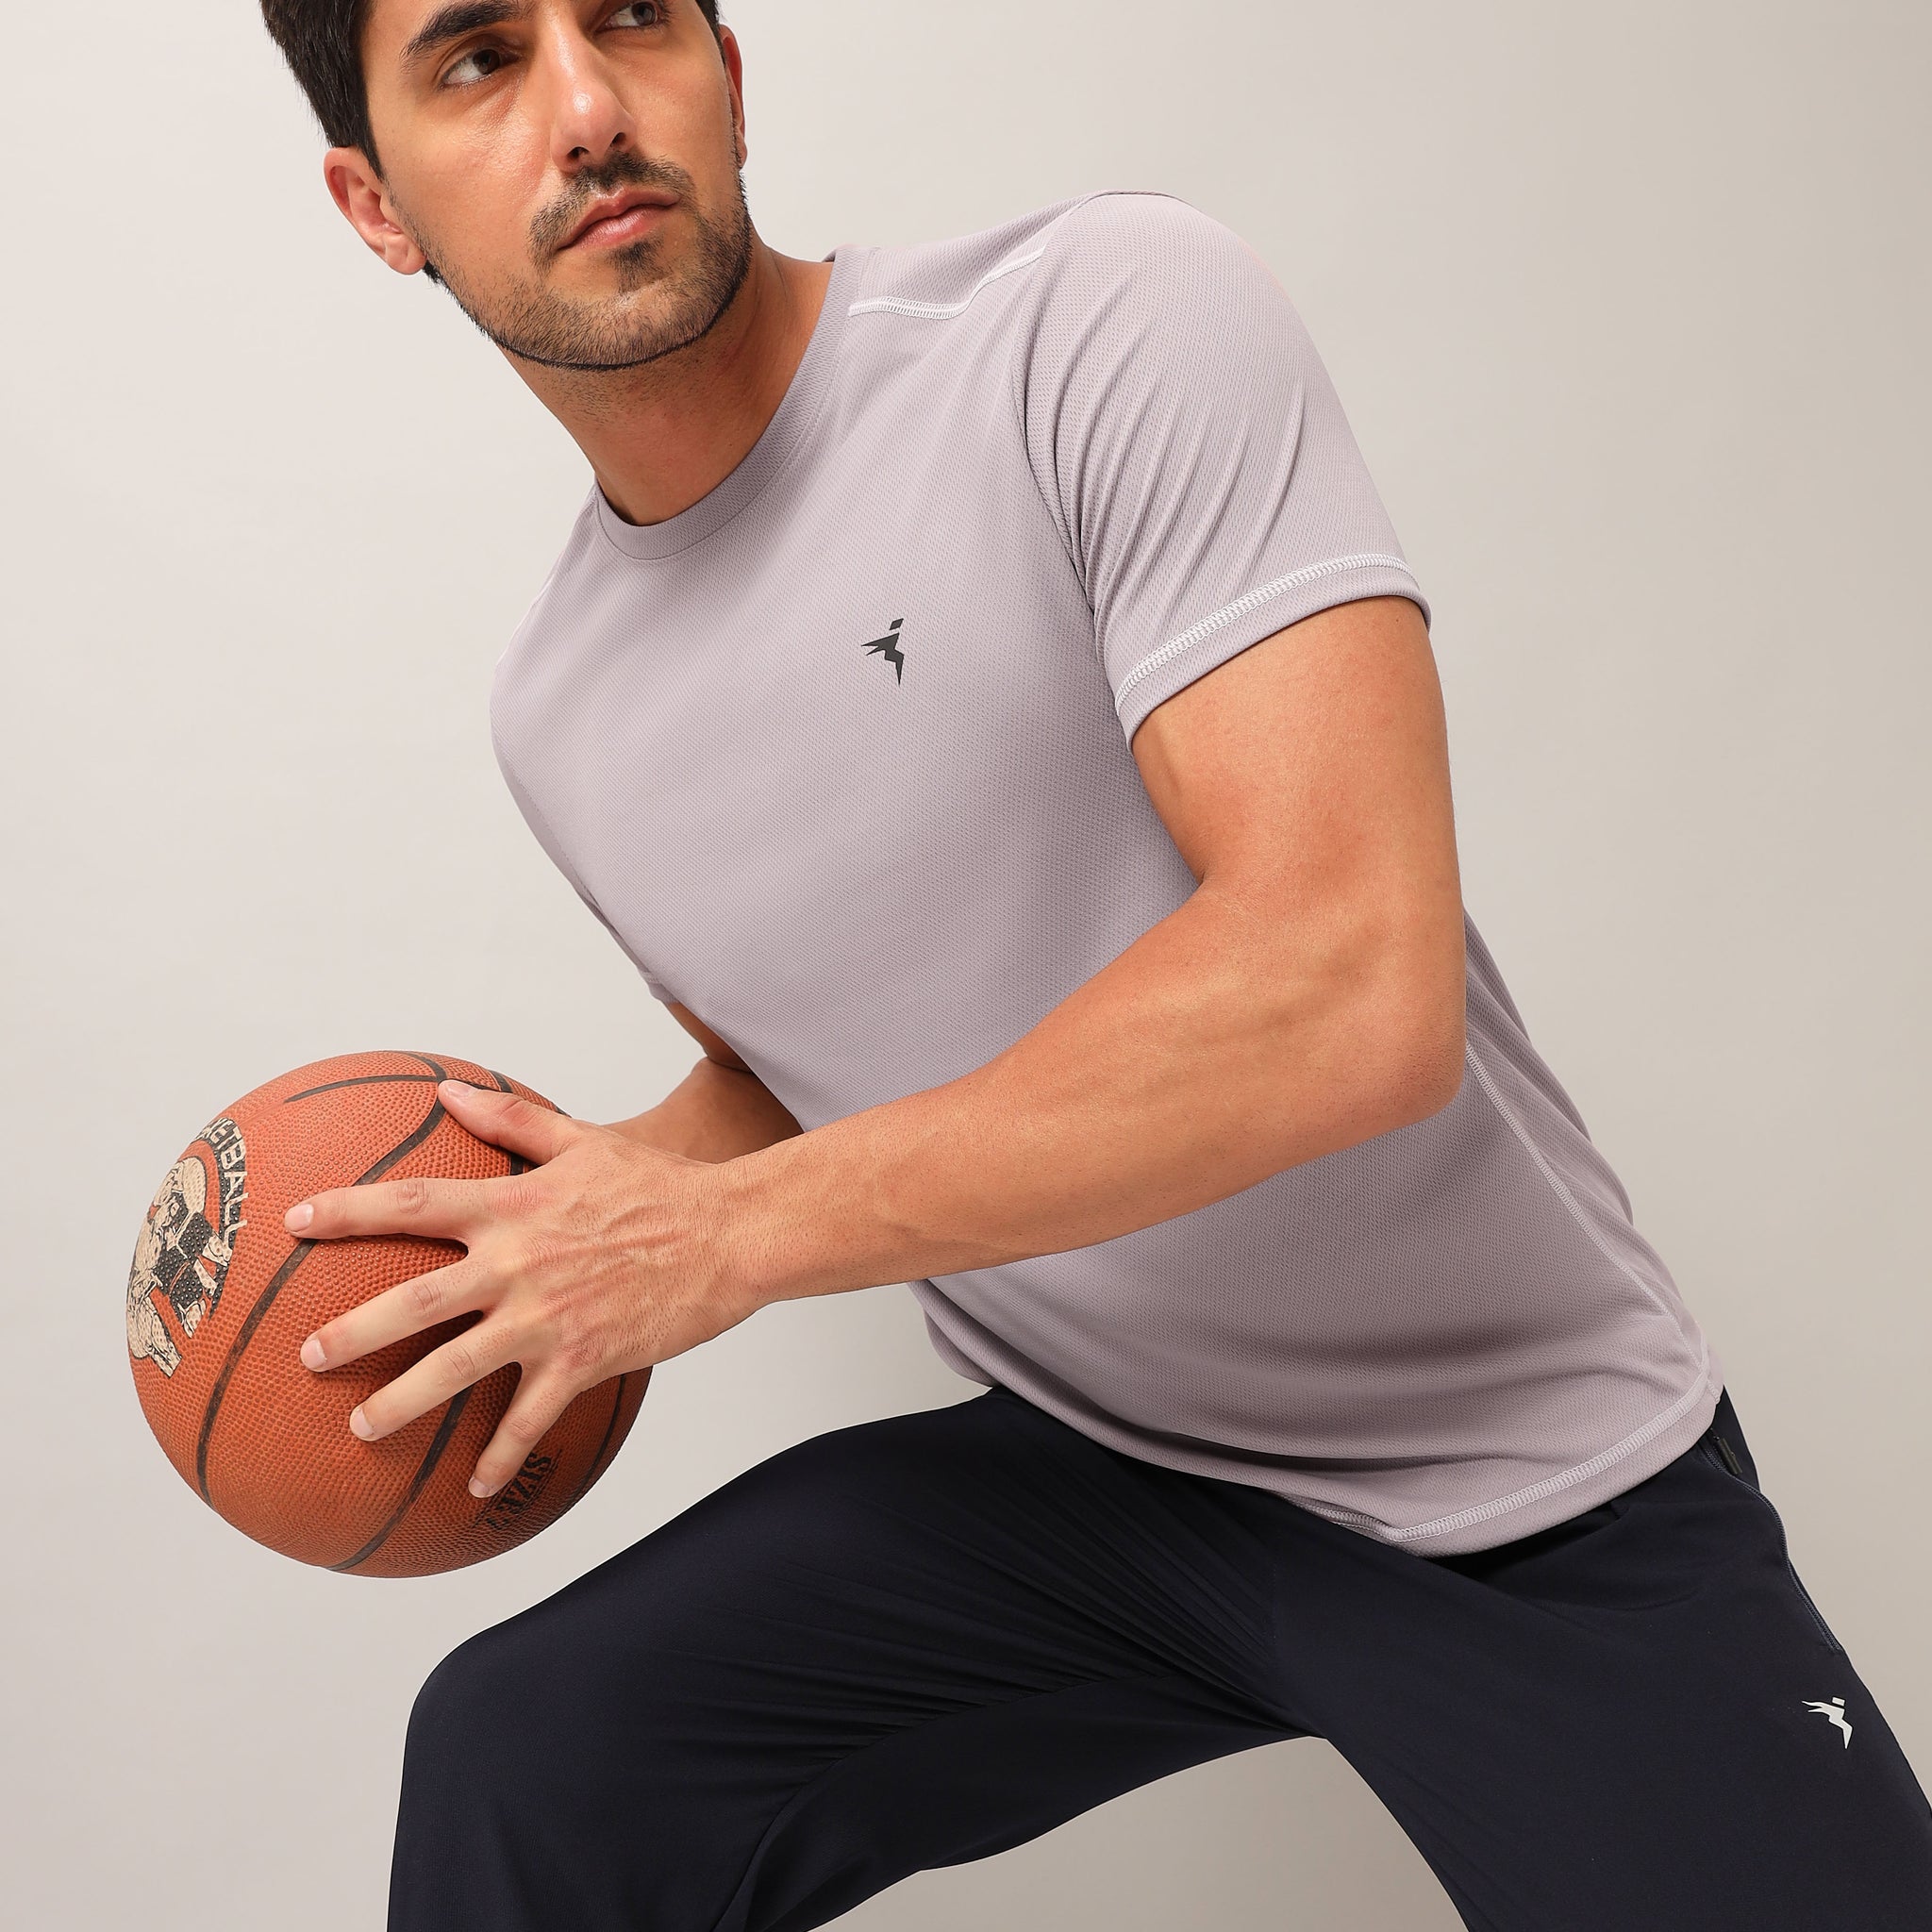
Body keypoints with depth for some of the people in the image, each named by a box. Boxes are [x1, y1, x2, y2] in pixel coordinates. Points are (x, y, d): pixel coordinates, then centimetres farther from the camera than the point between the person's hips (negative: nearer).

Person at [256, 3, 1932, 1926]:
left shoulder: (1110, 323, -19)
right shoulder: (555, 713, 2)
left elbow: (1355, 992, -30)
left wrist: (728, 1230, -21)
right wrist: (578, 1197, -4)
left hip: (1538, 1492, -3)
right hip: (1078, 1476, 4)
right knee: (515, 1776, -11)